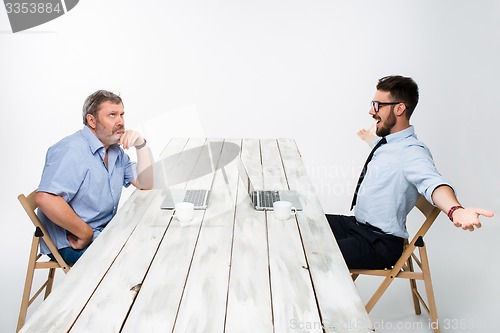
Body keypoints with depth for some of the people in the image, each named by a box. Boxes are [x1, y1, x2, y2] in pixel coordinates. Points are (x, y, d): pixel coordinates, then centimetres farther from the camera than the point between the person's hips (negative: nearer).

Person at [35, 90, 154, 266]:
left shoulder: (116, 151, 9)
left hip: (104, 232, 9)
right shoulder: (72, 150, -21)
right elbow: (45, 198, -33)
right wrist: (85, 233, -24)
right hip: (72, 243, -9)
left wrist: (141, 145, -7)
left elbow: (145, 185, 4)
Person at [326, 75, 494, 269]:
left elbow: (432, 182, -41)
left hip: (379, 245, -9)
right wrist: (367, 137, 56)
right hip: (356, 224, 9)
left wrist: (455, 211, -63)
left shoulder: (412, 152, -21)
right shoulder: (386, 142, 7)